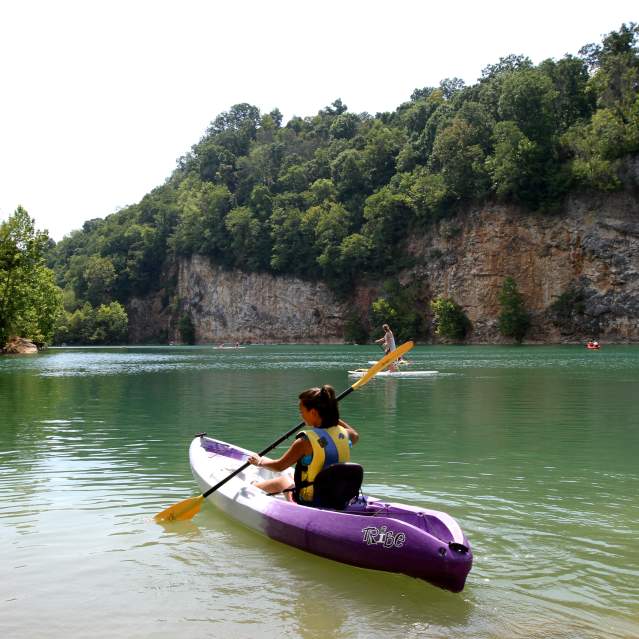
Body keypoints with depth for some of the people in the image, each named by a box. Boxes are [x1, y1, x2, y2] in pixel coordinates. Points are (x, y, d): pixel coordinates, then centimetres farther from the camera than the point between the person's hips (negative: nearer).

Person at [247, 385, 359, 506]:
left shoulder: (306, 441, -23)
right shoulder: (344, 435, -7)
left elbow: (279, 466, -10)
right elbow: (355, 436, 20)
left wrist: (259, 461, 9)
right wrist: (333, 417, 21)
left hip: (309, 502, -5)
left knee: (285, 479, 25)